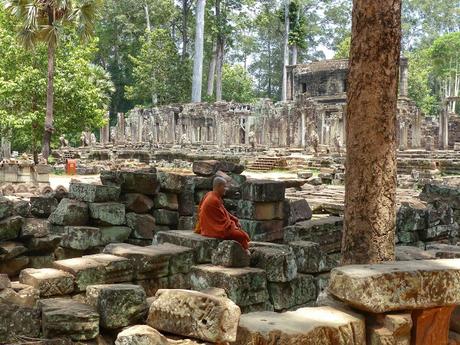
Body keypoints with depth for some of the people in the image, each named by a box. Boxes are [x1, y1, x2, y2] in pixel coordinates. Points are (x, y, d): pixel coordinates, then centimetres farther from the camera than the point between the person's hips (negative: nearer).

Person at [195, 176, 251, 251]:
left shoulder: (211, 195, 6)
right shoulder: (213, 200, -24)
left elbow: (224, 212, 14)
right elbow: (222, 219, -18)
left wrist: (236, 220, 8)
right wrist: (233, 225, -4)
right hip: (215, 229, -10)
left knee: (238, 230, 13)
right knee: (241, 235, -8)